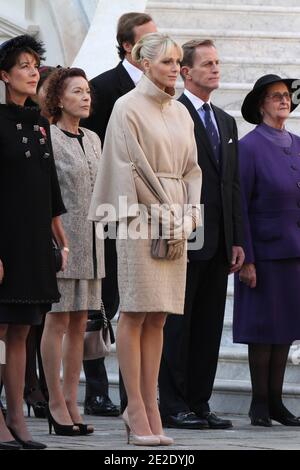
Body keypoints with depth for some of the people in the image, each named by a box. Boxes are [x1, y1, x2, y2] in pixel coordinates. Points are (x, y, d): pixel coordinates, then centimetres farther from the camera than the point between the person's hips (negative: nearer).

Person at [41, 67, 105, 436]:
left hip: (90, 242, 7)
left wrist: (97, 238, 17)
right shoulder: (48, 138, -7)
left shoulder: (92, 139, 14)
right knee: (57, 322, -3)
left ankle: (71, 402, 11)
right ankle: (56, 403, 0)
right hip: (61, 238, -7)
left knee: (79, 324, 7)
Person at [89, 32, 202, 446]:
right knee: (136, 314, -6)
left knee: (157, 317, 4)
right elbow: (131, 168, -8)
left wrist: (187, 217, 2)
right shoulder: (128, 107, -3)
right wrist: (163, 216, -9)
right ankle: (137, 410, -6)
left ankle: (148, 405, 5)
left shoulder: (181, 113, 16)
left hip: (175, 217, 6)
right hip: (141, 215, -6)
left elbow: (191, 168, 16)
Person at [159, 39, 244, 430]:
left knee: (209, 326, 8)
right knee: (177, 324, -3)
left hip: (219, 243, 7)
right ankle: (173, 407, 1)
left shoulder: (226, 122, 18)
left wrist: (237, 241, 11)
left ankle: (199, 404, 13)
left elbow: (233, 185, 17)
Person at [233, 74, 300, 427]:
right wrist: (245, 259, -13)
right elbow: (239, 206, -10)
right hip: (264, 250, -6)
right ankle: (259, 403, 9)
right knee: (263, 327, 0)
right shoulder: (249, 147, -8)